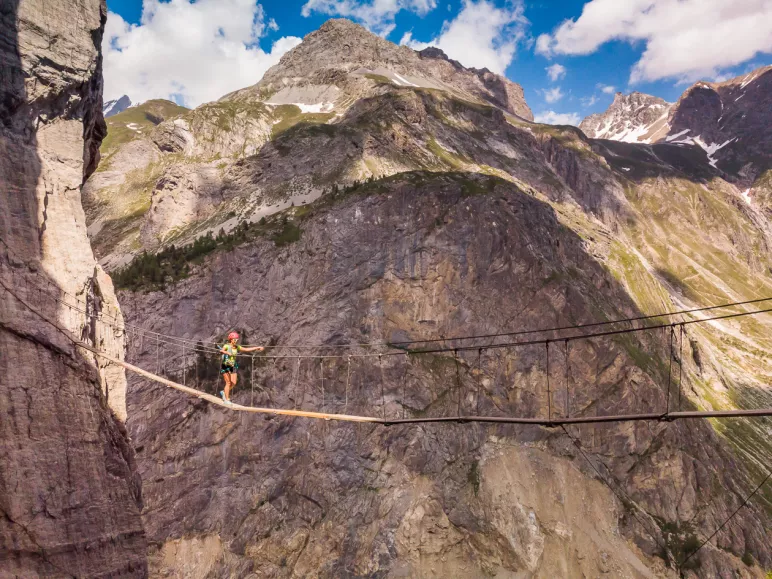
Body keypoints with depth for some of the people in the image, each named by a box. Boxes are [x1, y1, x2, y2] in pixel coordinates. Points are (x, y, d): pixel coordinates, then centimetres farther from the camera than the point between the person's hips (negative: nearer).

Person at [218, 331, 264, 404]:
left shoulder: (237, 347, 2)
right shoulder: (227, 346, -14)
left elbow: (246, 349, 6)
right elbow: (221, 351, -34)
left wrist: (257, 348, 2)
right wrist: (227, 353, -54)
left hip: (233, 366, 5)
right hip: (225, 366, -5)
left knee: (234, 383, -2)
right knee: (228, 382, -6)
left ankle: (223, 392, 24)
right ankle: (227, 400, 3)